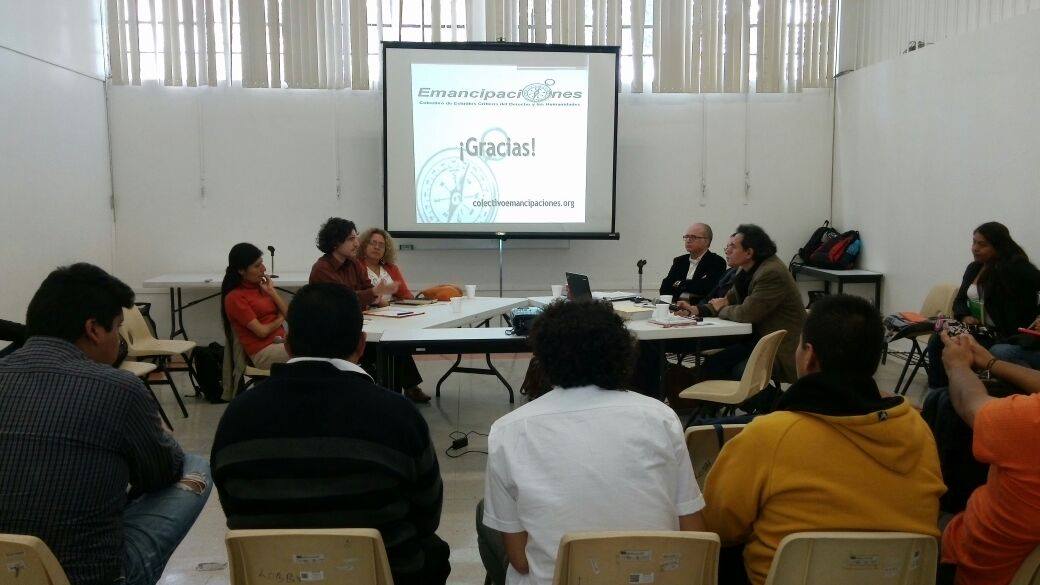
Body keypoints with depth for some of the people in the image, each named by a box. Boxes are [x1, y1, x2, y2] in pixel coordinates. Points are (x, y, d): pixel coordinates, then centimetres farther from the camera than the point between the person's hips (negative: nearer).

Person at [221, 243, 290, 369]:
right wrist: (279, 320, 7)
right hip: (263, 352, -7)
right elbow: (262, 331, -11)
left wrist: (272, 291, 1)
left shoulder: (262, 286, 15)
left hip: (281, 341, 7)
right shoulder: (235, 297, -6)